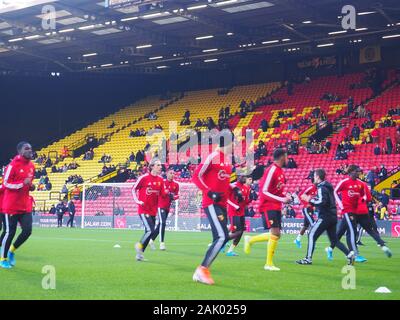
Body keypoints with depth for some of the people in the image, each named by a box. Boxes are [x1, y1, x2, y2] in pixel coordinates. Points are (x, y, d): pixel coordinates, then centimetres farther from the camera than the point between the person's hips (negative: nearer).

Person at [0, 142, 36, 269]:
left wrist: (31, 186, 1)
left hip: (25, 205, 6)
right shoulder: (13, 165, -14)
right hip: (11, 205, -6)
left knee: (27, 230, -1)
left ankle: (12, 250, 22)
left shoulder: (31, 166, 8)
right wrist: (23, 183, -24)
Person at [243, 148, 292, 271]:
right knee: (275, 233, -13)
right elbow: (264, 192, -20)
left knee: (276, 235, 9)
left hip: (276, 207, 9)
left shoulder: (280, 171, 10)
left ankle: (250, 240, 26)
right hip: (268, 206, -9)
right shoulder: (271, 170, -17)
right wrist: (282, 200, -22)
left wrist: (285, 196, 3)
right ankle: (269, 264, -4)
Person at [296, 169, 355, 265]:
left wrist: (309, 199, -14)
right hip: (332, 216, 9)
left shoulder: (321, 188, -11)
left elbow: (322, 202, -22)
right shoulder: (327, 187, 17)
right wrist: (311, 199, 16)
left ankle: (308, 259, -6)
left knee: (312, 235, -5)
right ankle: (349, 254, 2)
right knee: (334, 240, 13)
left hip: (325, 217, -9)